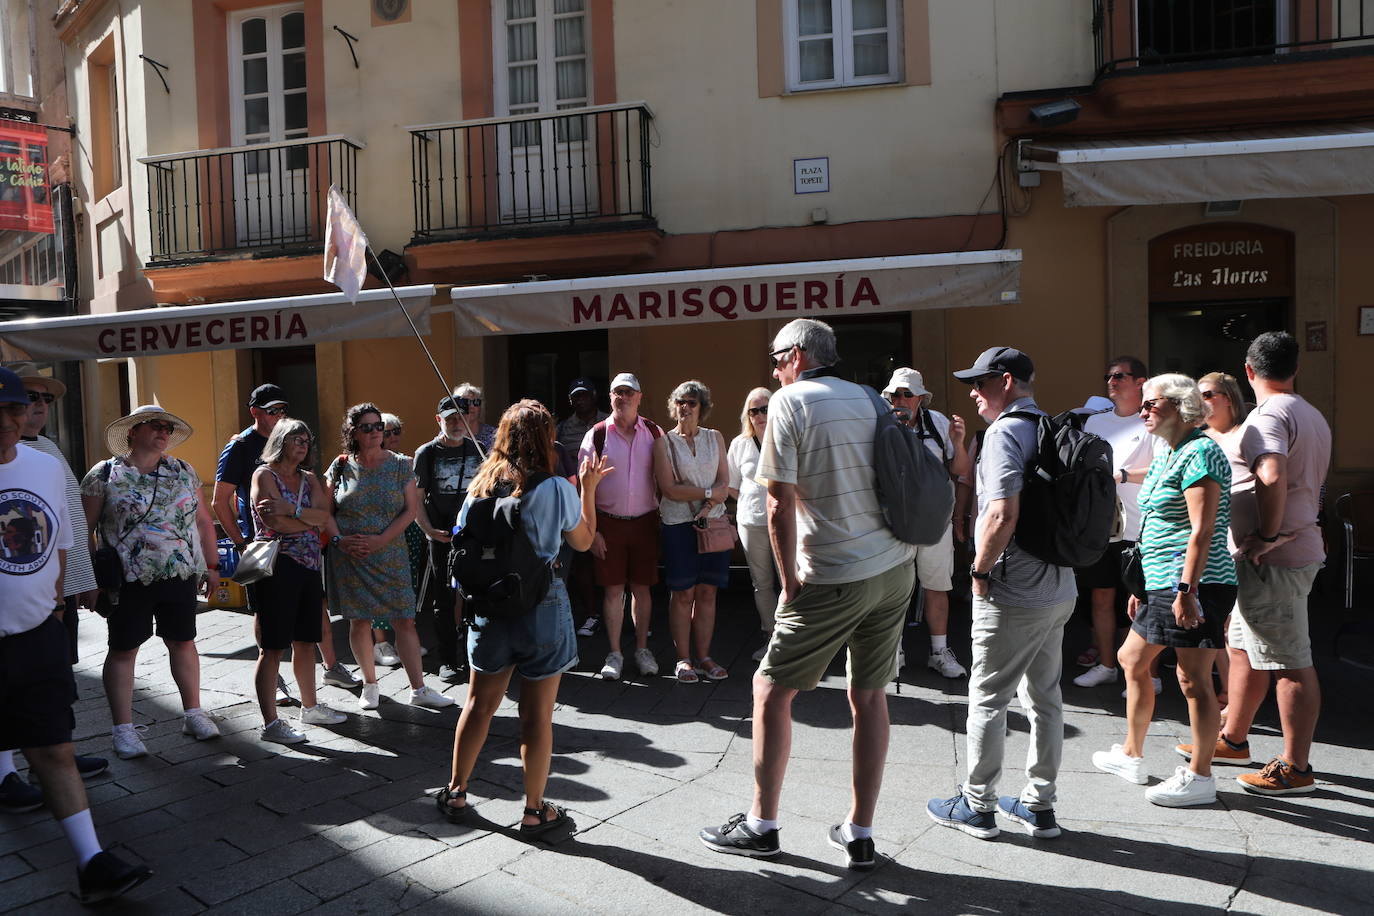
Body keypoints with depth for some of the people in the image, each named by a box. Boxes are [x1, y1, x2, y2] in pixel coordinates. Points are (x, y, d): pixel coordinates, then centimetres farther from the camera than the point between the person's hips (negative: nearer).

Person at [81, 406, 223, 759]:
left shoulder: (183, 472, 9)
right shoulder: (104, 475, -2)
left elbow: (203, 521, 13)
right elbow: (84, 529, -2)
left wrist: (211, 565, 10)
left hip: (181, 575, 3)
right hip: (129, 581, -3)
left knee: (183, 643, 11)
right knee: (123, 650, 4)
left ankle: (194, 714, 24)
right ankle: (123, 729, 14)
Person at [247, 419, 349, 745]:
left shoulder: (310, 479, 16)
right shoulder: (264, 474, -3)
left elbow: (324, 515, 0)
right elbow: (275, 522, -15)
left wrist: (290, 510, -16)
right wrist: (312, 521, -1)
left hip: (309, 567, 7)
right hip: (276, 567, -7)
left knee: (305, 642, 15)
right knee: (272, 647, -4)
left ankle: (309, 706, 28)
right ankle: (270, 723, 0)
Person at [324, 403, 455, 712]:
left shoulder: (400, 464, 1)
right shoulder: (341, 466, 3)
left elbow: (410, 509, -3)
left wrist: (380, 540, -13)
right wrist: (338, 539, -8)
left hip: (390, 554, 0)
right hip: (350, 556, 0)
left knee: (405, 621, -2)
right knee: (359, 622, 7)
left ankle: (418, 689, 4)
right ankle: (370, 683, 24)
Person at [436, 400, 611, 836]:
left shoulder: (481, 485, -1)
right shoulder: (556, 489, -12)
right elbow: (583, 541, 2)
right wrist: (589, 488, 9)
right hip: (541, 608, -4)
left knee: (480, 703, 18)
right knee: (537, 714, 7)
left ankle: (455, 792, 31)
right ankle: (535, 811, 17)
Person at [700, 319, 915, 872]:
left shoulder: (791, 402, -8)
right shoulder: (870, 400, 11)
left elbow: (780, 503, -13)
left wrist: (790, 583, -5)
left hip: (835, 578, -7)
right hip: (896, 568, 7)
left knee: (771, 690, 7)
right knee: (869, 696, 12)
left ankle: (761, 825, 17)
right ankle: (859, 835, 20)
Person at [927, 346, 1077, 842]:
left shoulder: (1005, 432, -16)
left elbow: (1003, 513, -28)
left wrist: (980, 570, -15)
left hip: (1014, 595, -9)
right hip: (1059, 588, 9)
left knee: (987, 698, 4)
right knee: (1044, 696, 16)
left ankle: (976, 806, 17)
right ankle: (1040, 805, 27)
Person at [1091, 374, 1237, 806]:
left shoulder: (1199, 453, -13)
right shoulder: (1165, 456, 17)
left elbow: (1202, 531, -20)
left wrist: (1186, 589, -24)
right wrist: (1142, 583, 21)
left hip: (1196, 586, -11)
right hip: (1161, 584, 11)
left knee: (1193, 679, -3)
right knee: (1132, 660, 17)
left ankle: (1200, 778, 9)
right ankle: (1131, 756, 30)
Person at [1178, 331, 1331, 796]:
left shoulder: (1267, 415, -16)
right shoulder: (1313, 416, 16)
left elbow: (1272, 477, -34)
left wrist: (1267, 535, -22)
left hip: (1273, 559, -10)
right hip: (1299, 545, 10)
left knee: (1290, 663, -2)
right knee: (1243, 648, 19)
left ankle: (1295, 767, 8)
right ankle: (1233, 738, 32)